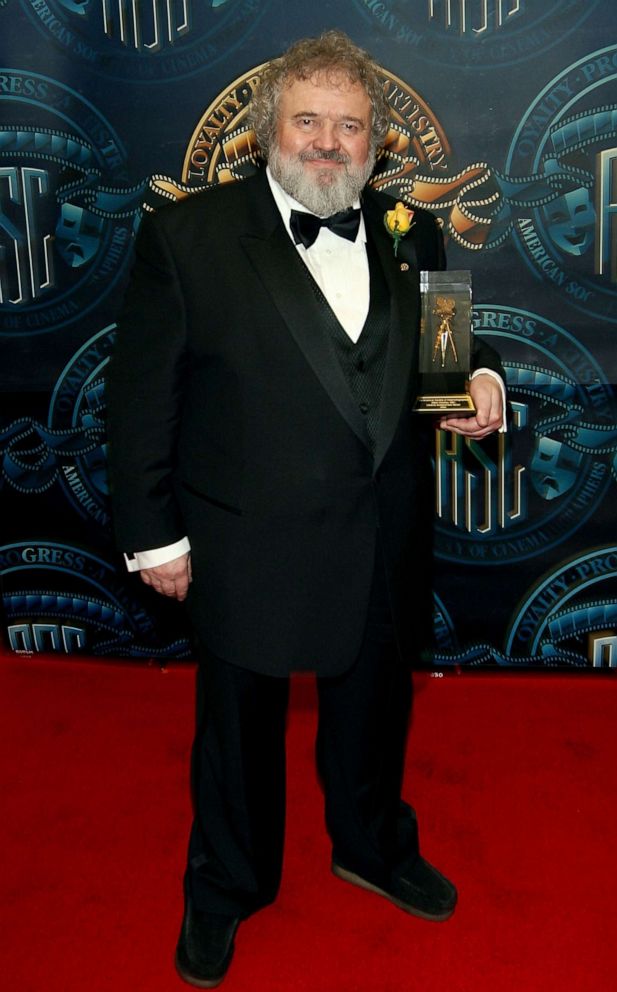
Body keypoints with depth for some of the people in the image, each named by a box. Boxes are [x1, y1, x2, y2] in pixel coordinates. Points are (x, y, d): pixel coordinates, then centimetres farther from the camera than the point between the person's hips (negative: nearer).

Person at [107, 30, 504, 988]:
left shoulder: (413, 234, 3)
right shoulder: (187, 235, -10)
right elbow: (142, 396, -8)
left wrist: (480, 375, -8)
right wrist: (155, 534, -9)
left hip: (385, 542, 4)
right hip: (248, 543, -3)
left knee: (374, 708, 24)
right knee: (240, 728, 16)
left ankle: (374, 847, 53)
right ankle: (224, 890, 43)